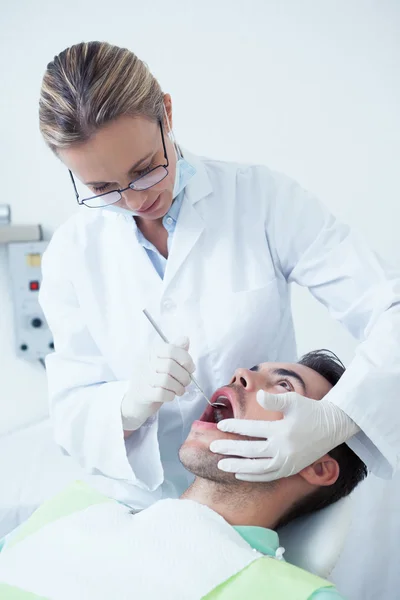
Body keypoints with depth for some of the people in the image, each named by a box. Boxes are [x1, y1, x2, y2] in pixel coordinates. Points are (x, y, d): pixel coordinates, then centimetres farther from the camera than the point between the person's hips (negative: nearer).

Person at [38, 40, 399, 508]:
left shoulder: (262, 198, -9)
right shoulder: (72, 253, -3)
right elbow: (70, 413, -1)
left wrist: (335, 420, -29)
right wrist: (130, 406, -23)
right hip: (140, 505, 1)